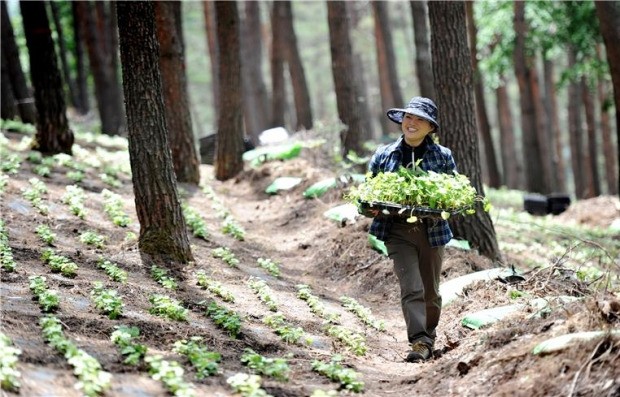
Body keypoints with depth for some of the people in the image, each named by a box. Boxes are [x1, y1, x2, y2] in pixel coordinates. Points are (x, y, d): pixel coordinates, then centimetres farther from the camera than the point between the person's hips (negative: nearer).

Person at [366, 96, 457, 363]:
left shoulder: (442, 156, 4)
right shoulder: (383, 156, 5)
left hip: (432, 230, 1)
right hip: (398, 231, -1)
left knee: (431, 291, 12)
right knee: (411, 287, -17)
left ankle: (429, 338, 31)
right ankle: (419, 342, -22)